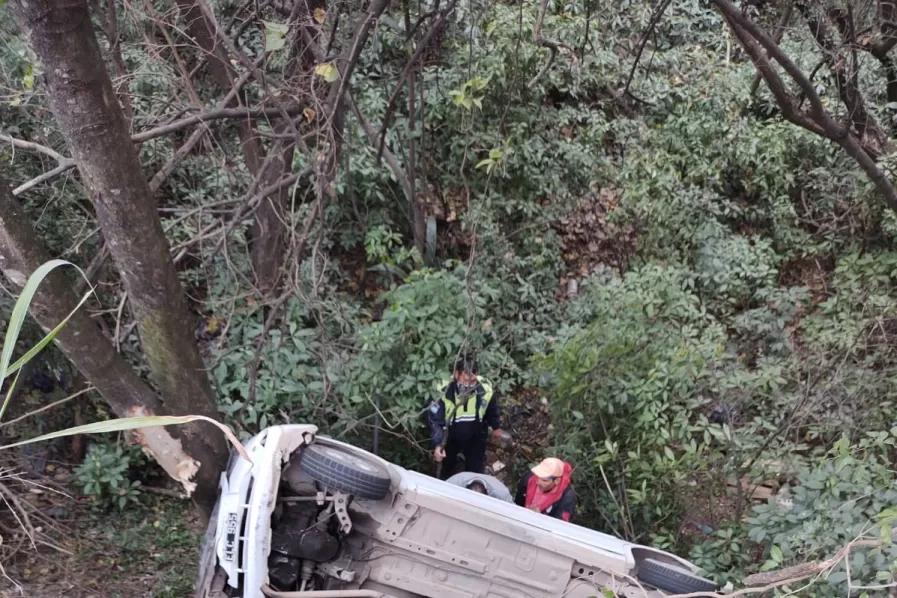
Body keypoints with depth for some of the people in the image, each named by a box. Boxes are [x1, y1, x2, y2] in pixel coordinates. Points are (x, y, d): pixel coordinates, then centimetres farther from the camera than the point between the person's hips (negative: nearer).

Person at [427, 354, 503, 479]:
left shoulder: (486, 392, -32)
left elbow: (492, 411, -9)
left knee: (475, 470, 13)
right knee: (447, 465, 29)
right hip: (450, 437, 1)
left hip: (475, 437, 0)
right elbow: (434, 419, -27)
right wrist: (438, 444, -37)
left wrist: (496, 427, 10)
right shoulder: (445, 394, -39)